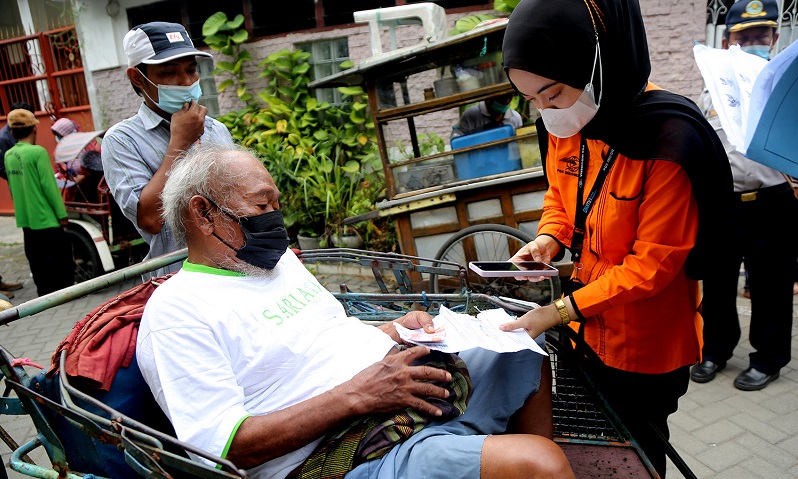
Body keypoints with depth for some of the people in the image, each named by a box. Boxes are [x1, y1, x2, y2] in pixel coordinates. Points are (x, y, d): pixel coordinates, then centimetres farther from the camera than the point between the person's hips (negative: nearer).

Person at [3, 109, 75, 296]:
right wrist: (62, 214, -11)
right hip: (47, 219, -7)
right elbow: (49, 185, -16)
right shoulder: (38, 152, -14)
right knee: (62, 263, 2)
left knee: (38, 265, 14)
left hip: (25, 219, 7)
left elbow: (13, 187, 14)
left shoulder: (8, 155, 8)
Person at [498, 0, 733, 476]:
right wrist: (549, 239, -11)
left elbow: (653, 265, -25)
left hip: (645, 347, -5)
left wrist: (561, 311, -26)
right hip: (590, 331, 6)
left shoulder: (669, 141, -28)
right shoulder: (568, 124, -8)